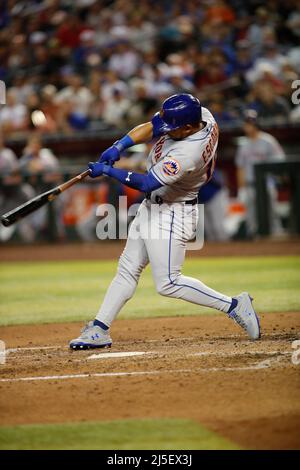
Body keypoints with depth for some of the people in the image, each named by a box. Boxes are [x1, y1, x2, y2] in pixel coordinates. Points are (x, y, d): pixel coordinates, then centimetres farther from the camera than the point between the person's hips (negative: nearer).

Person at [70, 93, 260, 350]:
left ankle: (234, 305, 2)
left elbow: (147, 183, -29)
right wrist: (119, 146, -13)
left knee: (168, 283, -6)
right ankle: (99, 329, 16)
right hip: (151, 206, 10)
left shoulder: (187, 154, -34)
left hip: (171, 215, -10)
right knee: (128, 270, 11)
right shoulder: (200, 114, -11)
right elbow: (151, 127, 0)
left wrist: (107, 170, -19)